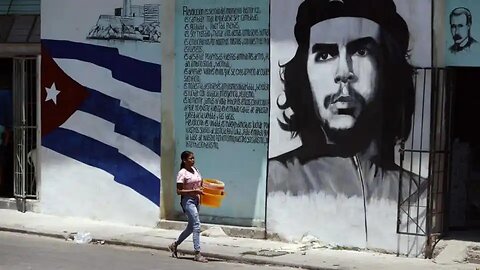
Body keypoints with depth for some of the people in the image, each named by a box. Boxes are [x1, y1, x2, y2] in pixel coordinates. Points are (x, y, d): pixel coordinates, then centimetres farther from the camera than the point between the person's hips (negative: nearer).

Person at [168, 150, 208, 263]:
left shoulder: (195, 170, 11)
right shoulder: (182, 173, -11)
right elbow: (179, 191, -14)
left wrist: (201, 190, 2)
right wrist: (194, 191, -21)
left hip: (196, 200, 8)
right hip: (187, 200, -8)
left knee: (191, 227, 14)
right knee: (196, 225, -14)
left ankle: (174, 245, 32)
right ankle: (197, 254, -11)